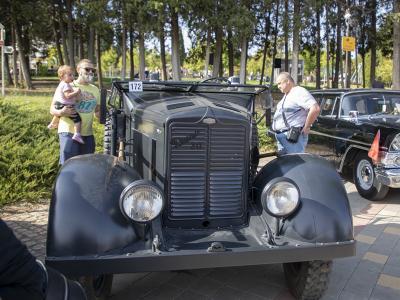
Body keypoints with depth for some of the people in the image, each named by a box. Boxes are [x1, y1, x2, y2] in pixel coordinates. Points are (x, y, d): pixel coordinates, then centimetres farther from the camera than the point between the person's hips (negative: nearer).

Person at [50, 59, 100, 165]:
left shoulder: (95, 90, 12)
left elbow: (97, 111, 20)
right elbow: (52, 108, 0)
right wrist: (61, 112, -22)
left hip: (88, 134, 5)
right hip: (68, 132, -5)